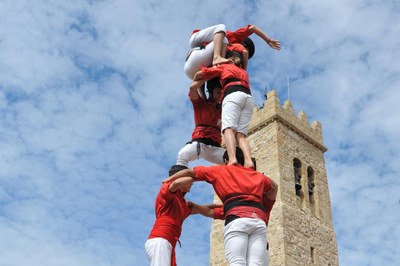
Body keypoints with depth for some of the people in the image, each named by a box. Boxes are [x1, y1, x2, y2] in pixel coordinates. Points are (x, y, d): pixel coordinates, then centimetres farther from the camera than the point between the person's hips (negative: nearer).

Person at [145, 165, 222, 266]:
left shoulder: (183, 204, 26)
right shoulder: (167, 189, 3)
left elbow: (208, 212, 28)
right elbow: (177, 183, -22)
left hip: (168, 244, 9)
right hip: (159, 241, -9)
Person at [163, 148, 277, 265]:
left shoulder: (220, 170, 24)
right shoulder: (258, 175, 31)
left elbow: (189, 172, 29)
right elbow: (272, 190, 50)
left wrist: (168, 180, 43)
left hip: (237, 218, -3)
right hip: (259, 219, 3)